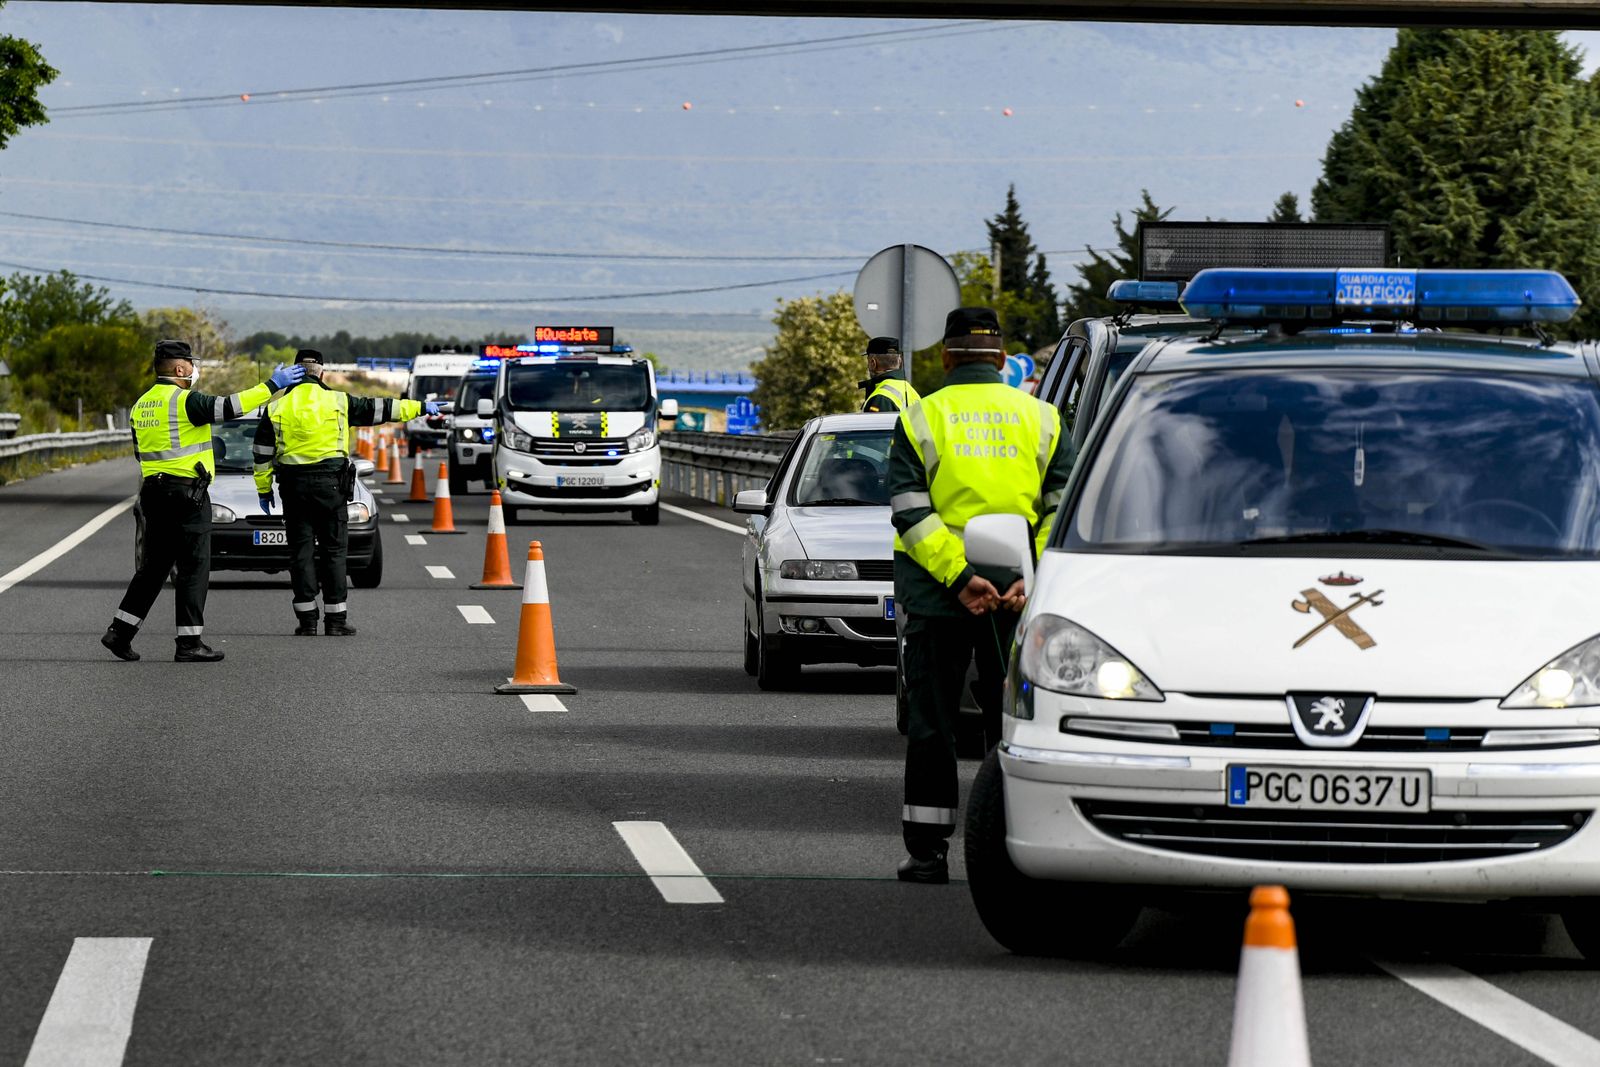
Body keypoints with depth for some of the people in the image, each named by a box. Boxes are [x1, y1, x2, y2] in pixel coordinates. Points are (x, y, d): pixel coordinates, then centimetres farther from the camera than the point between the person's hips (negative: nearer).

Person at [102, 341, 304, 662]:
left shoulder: (142, 404, 13)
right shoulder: (184, 401, -13)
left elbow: (140, 452, 19)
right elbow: (229, 407, -18)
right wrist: (271, 386, -12)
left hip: (153, 489, 8)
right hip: (186, 492, -8)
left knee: (153, 566, 14)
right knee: (193, 567, -3)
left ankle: (120, 630, 10)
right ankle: (189, 643, -3)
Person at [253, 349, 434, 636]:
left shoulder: (276, 407, 4)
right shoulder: (337, 402, 0)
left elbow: (262, 453, 6)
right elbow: (379, 409, 8)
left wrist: (263, 489, 15)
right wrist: (420, 407, 18)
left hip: (293, 484, 1)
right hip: (330, 483, -1)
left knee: (301, 550, 4)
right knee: (334, 550, 4)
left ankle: (307, 620, 2)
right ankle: (335, 620, 4)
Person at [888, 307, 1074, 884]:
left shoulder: (919, 419, 1)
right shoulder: (1041, 419, 7)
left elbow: (910, 512, -10)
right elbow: (1063, 511, -3)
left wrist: (958, 575, -15)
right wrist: (1033, 580, -10)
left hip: (937, 594, -1)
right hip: (1020, 596, 1)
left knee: (931, 724, 5)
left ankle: (927, 851, 4)